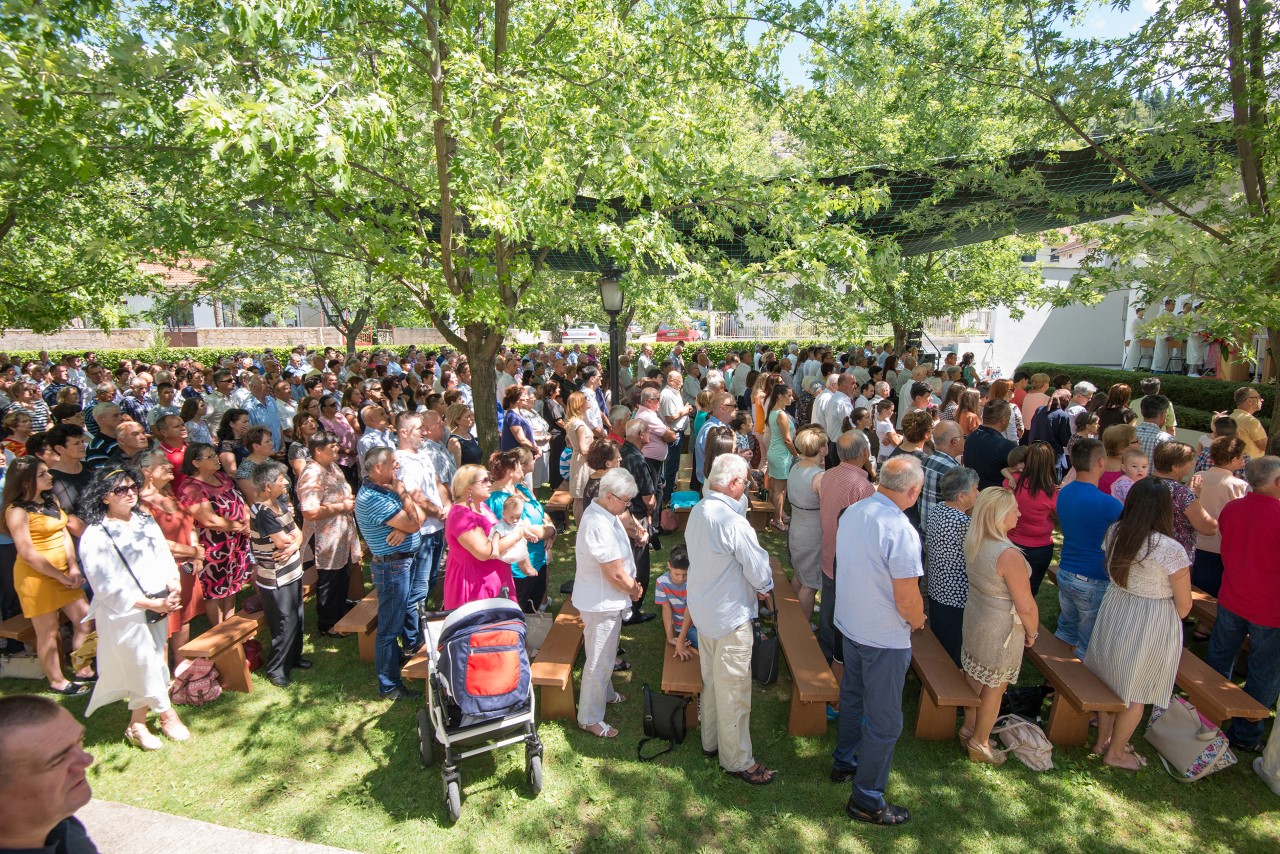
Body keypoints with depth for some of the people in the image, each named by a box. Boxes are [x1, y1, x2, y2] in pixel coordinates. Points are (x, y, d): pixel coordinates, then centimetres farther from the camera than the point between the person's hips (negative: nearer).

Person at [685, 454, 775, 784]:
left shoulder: (697, 511, -2)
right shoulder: (733, 522, -28)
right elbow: (760, 572, -20)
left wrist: (752, 585, 5)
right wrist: (763, 586, 3)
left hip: (701, 609, 9)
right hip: (731, 615, -8)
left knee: (711, 680, 24)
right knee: (734, 690, 8)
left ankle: (711, 741, 41)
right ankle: (737, 760, 24)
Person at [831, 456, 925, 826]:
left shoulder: (851, 513, -4)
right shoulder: (900, 530, -28)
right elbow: (907, 599, -25)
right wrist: (918, 621, -2)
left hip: (850, 624, 8)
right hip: (885, 638, -7)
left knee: (852, 698, 26)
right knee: (884, 721, 9)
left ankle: (845, 761, 46)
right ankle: (866, 800, 23)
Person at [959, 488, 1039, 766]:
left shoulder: (973, 543, -6)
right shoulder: (1009, 555, -31)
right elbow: (1026, 607, -24)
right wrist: (1032, 633, -5)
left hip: (974, 619, 7)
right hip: (1001, 632, -7)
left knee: (975, 678, 23)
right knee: (994, 689, 13)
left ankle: (969, 728, 41)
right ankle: (980, 743, 29)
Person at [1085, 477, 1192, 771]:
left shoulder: (1115, 533, -10)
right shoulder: (1170, 549, -25)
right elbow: (1184, 606, -14)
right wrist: (1168, 618, 5)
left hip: (1113, 611, 5)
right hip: (1151, 625, -5)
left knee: (1110, 680, 22)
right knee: (1135, 694, 15)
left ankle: (1102, 740, 39)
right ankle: (1115, 753, 31)